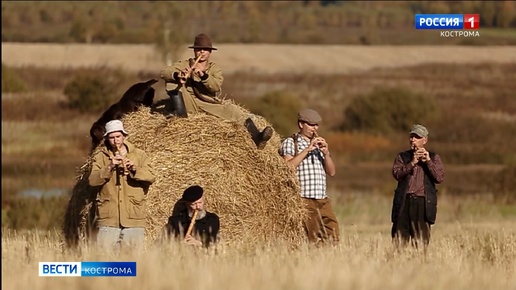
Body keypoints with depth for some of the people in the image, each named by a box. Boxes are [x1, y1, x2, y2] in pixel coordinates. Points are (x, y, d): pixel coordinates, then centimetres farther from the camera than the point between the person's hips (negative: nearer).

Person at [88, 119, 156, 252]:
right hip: (109, 217, 0)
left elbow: (150, 177, -1)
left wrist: (135, 169, -18)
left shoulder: (139, 155, 11)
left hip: (133, 217, 0)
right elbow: (92, 180, -3)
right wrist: (109, 168, -16)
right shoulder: (101, 157, 10)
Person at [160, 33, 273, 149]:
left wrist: (203, 75, -30)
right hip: (189, 104, 0)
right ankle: (180, 113, -27)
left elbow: (216, 87, -11)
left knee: (232, 110, -26)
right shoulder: (185, 64, 8)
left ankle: (257, 139, -42)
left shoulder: (214, 68, 10)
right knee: (172, 81, -18)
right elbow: (164, 72, -9)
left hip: (210, 105, 0)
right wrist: (177, 75, -32)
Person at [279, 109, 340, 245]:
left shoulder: (319, 144, 21)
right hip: (303, 200, -6)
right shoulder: (290, 143, 4)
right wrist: (307, 149, -14)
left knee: (333, 237, -3)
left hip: (323, 200, 6)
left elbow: (331, 172, 14)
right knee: (314, 239, -11)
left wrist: (326, 152, -3)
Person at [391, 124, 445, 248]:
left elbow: (440, 177, -1)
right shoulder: (402, 157, 15)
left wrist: (428, 161, -9)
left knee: (421, 241, -5)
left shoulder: (434, 157, 13)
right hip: (404, 202, 1)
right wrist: (412, 162, -12)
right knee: (399, 239, -4)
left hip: (423, 203, -1)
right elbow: (397, 174, -3)